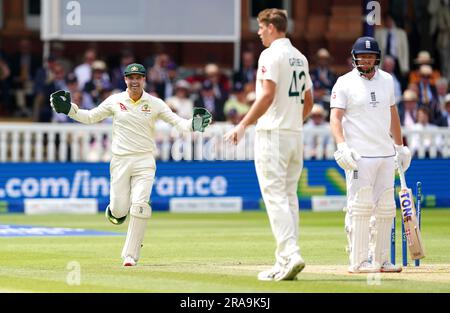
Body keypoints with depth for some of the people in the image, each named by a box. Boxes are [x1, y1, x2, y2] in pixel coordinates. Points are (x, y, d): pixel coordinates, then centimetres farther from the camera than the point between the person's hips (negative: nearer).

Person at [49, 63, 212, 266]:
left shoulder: (155, 104, 1)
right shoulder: (114, 101, 3)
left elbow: (177, 122, -3)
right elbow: (90, 117, 11)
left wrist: (193, 124, -22)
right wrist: (68, 109, -2)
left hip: (144, 162, -1)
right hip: (120, 161, 1)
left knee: (139, 208, -13)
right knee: (118, 211, -4)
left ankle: (130, 255, -6)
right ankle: (114, 209, 36)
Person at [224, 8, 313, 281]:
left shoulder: (271, 55, -11)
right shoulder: (300, 57, 15)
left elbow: (267, 95, -21)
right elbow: (308, 101, 19)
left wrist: (243, 126, -20)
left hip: (272, 134, -8)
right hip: (296, 134, 8)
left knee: (275, 196, -10)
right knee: (289, 196, 10)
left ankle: (290, 255, -22)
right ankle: (285, 263, 9)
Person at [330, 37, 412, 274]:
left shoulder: (386, 80, 13)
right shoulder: (345, 83, -4)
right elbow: (335, 116, -10)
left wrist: (400, 146, 21)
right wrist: (341, 145, -26)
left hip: (386, 155, 6)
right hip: (360, 156, -6)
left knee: (386, 209, 7)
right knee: (360, 207, -9)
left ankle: (380, 259, 14)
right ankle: (358, 261, -7)